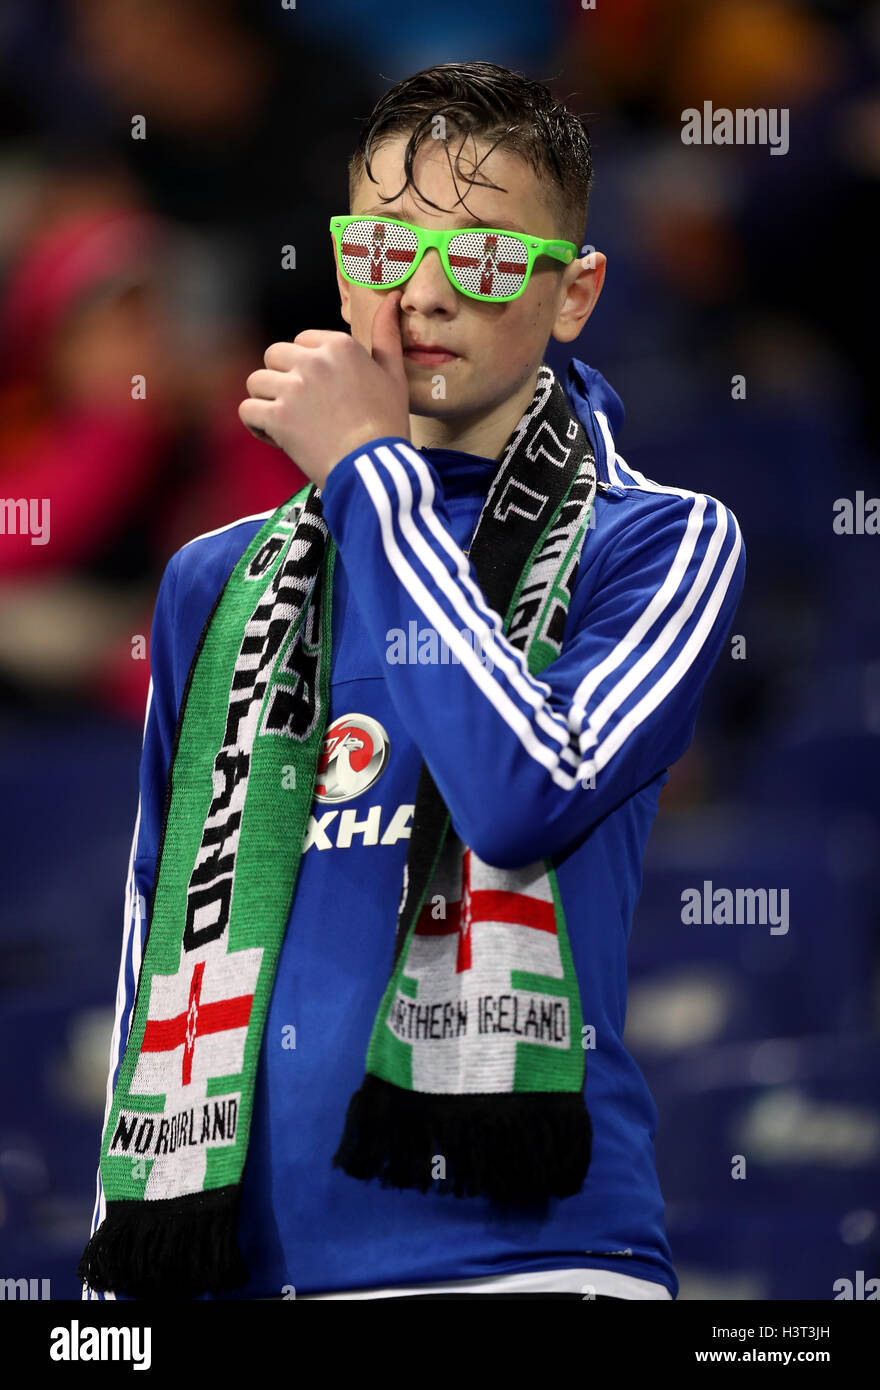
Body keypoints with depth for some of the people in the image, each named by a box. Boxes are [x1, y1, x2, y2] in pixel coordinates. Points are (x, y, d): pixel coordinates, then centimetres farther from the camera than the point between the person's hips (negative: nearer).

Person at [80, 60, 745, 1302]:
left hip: (527, 1254, -4)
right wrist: (114, 1279, 12)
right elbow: (160, 954, 17)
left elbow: (530, 797, -17)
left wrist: (372, 469, -8)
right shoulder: (222, 587, 14)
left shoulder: (661, 544, 2)